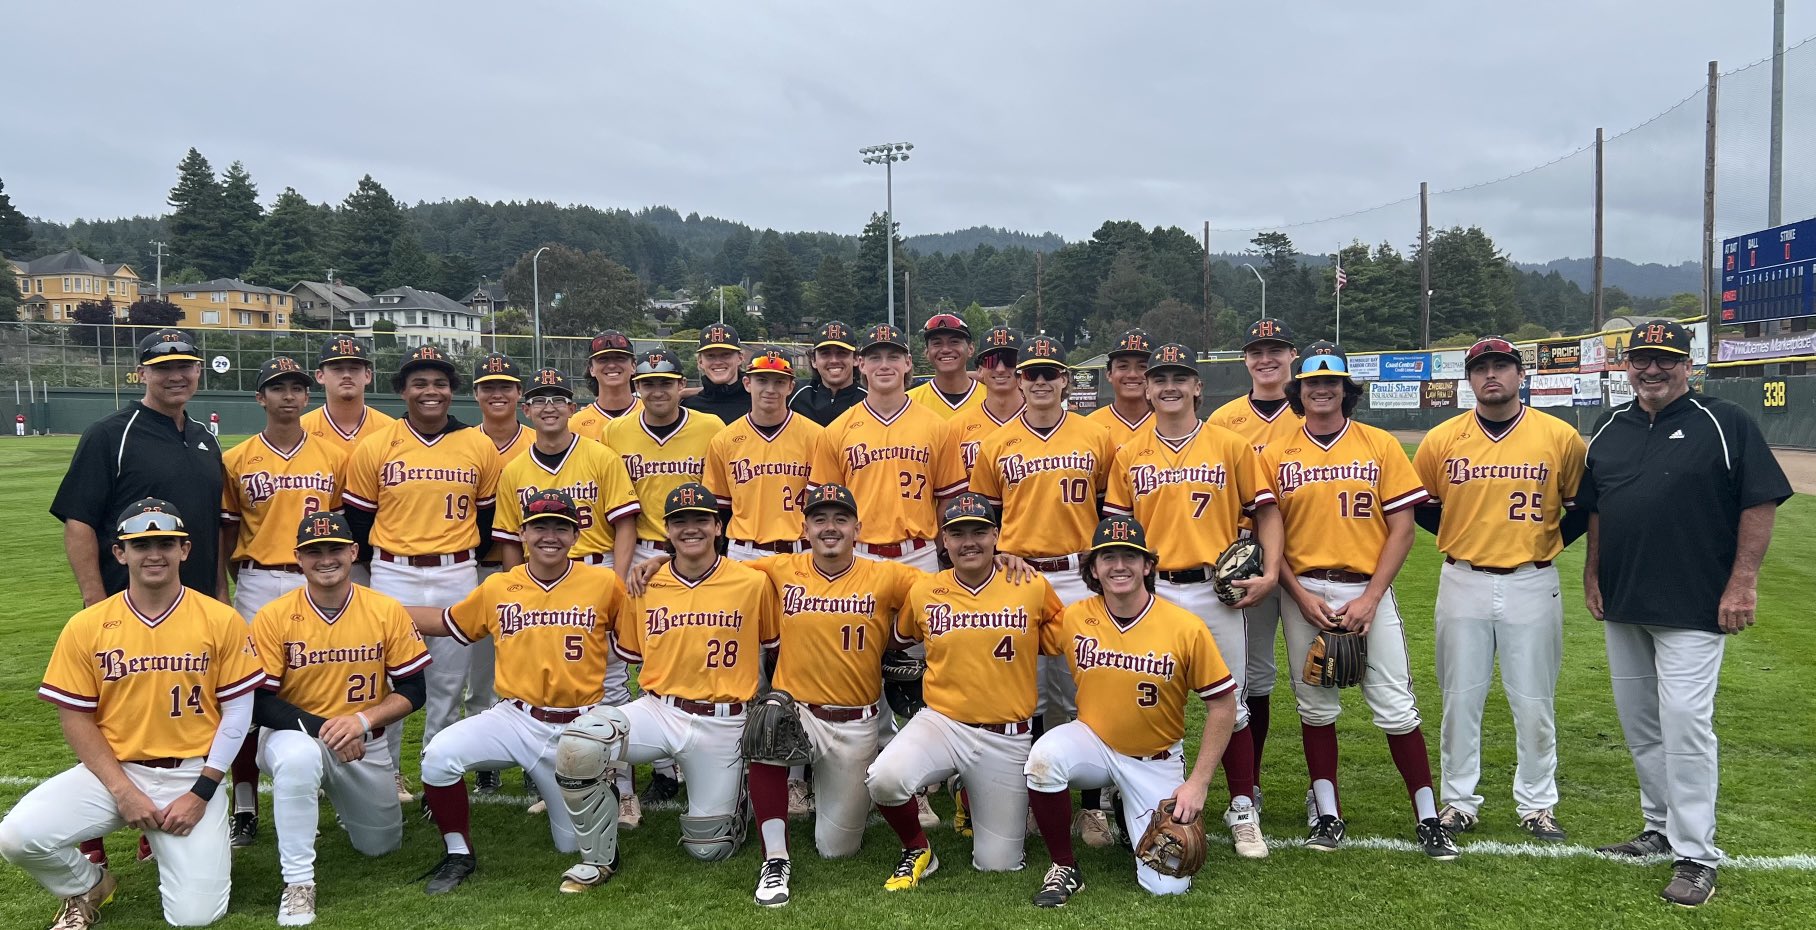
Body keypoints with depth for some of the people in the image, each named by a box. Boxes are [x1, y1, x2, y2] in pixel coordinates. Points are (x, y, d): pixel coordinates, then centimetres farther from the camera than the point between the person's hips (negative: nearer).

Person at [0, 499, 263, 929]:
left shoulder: (222, 621, -4)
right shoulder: (86, 627, -1)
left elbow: (236, 713, -1)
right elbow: (76, 719, 1)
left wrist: (201, 792, -8)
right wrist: (122, 789, -9)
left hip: (191, 773, -2)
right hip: (113, 770, 2)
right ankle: (87, 887, 10)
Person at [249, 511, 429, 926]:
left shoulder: (387, 611, -10)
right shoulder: (273, 617, -14)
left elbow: (412, 690, -6)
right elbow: (259, 703, -14)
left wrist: (362, 721, -23)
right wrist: (321, 728, -26)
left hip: (365, 743, 3)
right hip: (295, 733, -3)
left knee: (381, 844, 13)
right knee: (298, 757, -39)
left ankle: (342, 798, 48)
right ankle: (298, 884, -24)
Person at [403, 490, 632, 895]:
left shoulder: (604, 583, -4)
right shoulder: (497, 588, 3)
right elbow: (446, 622, 17)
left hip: (577, 726, -1)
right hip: (515, 719, 2)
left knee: (574, 842, 4)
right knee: (439, 754, -25)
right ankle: (458, 854, -1)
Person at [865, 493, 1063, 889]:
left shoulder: (1034, 588, -5)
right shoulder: (922, 592, 0)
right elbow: (897, 639, 18)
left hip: (1006, 737, 0)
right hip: (941, 722, 0)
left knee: (998, 865, 5)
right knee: (884, 778, -31)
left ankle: (977, 803, 39)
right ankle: (917, 852, 1)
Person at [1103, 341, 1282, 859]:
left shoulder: (1231, 446, 2)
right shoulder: (1129, 456, 6)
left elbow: (1266, 510, 4)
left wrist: (1270, 573, -7)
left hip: (1217, 590, -1)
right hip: (1152, 593, 1)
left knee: (1230, 706, 6)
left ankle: (1243, 811, 20)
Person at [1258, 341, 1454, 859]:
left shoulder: (1380, 445, 2)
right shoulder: (1276, 456, 5)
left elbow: (1403, 525, -1)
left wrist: (1370, 598, -10)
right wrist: (1301, 595, -8)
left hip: (1369, 591, -1)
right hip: (1304, 593, 1)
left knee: (1395, 709, -1)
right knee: (1316, 708, 8)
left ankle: (1428, 819, 10)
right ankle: (1327, 815, 21)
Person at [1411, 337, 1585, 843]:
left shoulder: (1560, 436, -2)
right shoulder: (1441, 439, 0)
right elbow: (1419, 506, 12)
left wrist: (1543, 540, 0)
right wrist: (1463, 535, 4)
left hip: (1533, 586, -1)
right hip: (1463, 585, 1)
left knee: (1533, 702, 7)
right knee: (1460, 700, 7)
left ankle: (1537, 805, 21)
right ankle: (1458, 801, 19)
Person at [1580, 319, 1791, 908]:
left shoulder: (1725, 424, -4)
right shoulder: (1609, 431, 11)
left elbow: (1760, 504, -7)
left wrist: (1743, 582, -12)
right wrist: (1592, 574, 12)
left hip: (1693, 608, -6)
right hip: (1622, 605, 6)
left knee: (1684, 722, -10)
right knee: (1638, 723, 13)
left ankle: (1695, 855, -2)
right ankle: (1661, 829, 27)